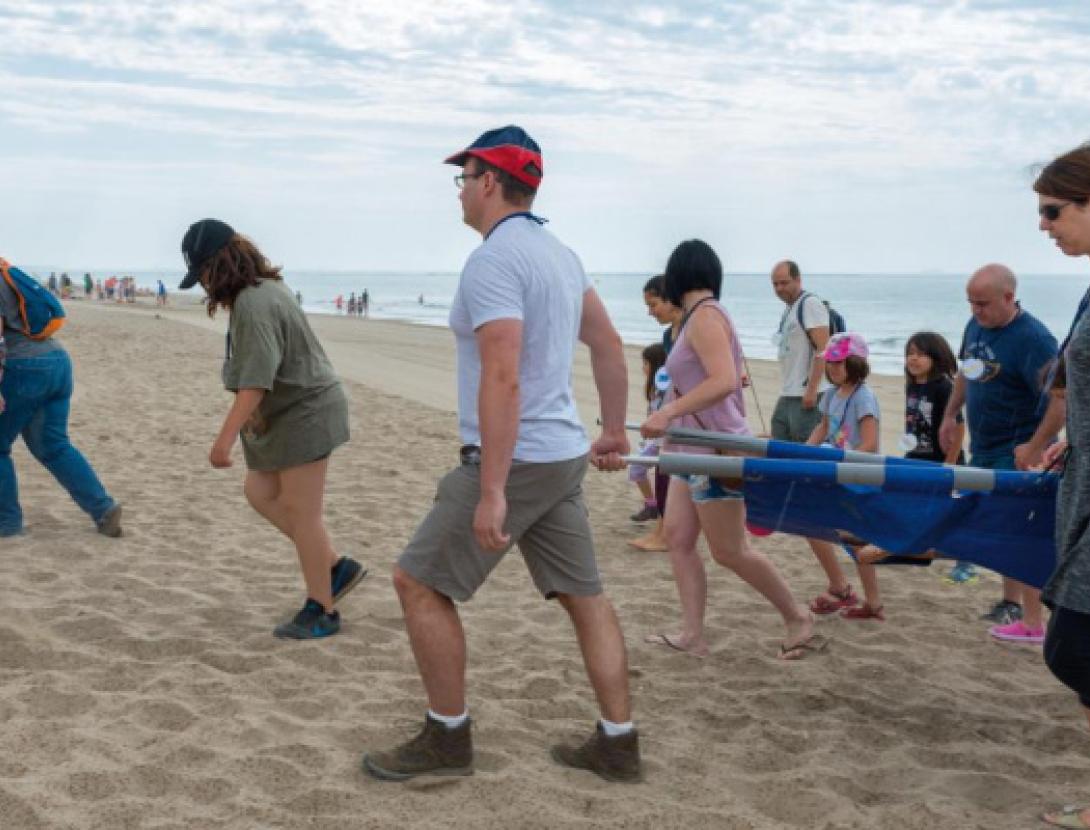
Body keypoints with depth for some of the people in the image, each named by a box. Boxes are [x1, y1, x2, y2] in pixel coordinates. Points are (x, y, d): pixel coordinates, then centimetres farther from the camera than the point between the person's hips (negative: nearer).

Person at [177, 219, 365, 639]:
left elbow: (255, 383, -29)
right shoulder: (263, 289, 9)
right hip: (286, 413, 11)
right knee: (259, 492, 12)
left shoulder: (253, 305, -23)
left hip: (305, 414, -11)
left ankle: (321, 611, 10)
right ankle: (336, 568, 16)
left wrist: (225, 439, -28)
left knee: (300, 511, -2)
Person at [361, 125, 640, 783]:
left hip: (515, 460, -9)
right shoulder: (558, 252, 12)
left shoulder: (494, 261, -16)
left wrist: (490, 493, -26)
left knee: (420, 583, 3)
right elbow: (610, 346, 20)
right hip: (564, 456, 9)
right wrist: (614, 431, 29)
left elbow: (503, 380, -25)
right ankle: (618, 744, 18)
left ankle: (448, 738, 10)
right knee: (584, 595, 12)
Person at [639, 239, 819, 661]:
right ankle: (692, 635, 7)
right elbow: (728, 378, 19)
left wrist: (668, 412, -34)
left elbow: (724, 381, -29)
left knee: (730, 551, -1)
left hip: (715, 451, -10)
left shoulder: (704, 316, -16)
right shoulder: (705, 315, 12)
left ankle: (798, 619, 15)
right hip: (696, 450, 10)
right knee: (678, 537, 5)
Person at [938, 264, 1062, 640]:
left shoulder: (1032, 338, -21)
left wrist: (1034, 448, -26)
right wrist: (950, 415, 18)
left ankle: (1032, 623, -1)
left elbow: (1062, 398, -26)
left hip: (1016, 453, -8)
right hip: (984, 448, 8)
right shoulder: (976, 325, 3)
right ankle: (1011, 602, 30)